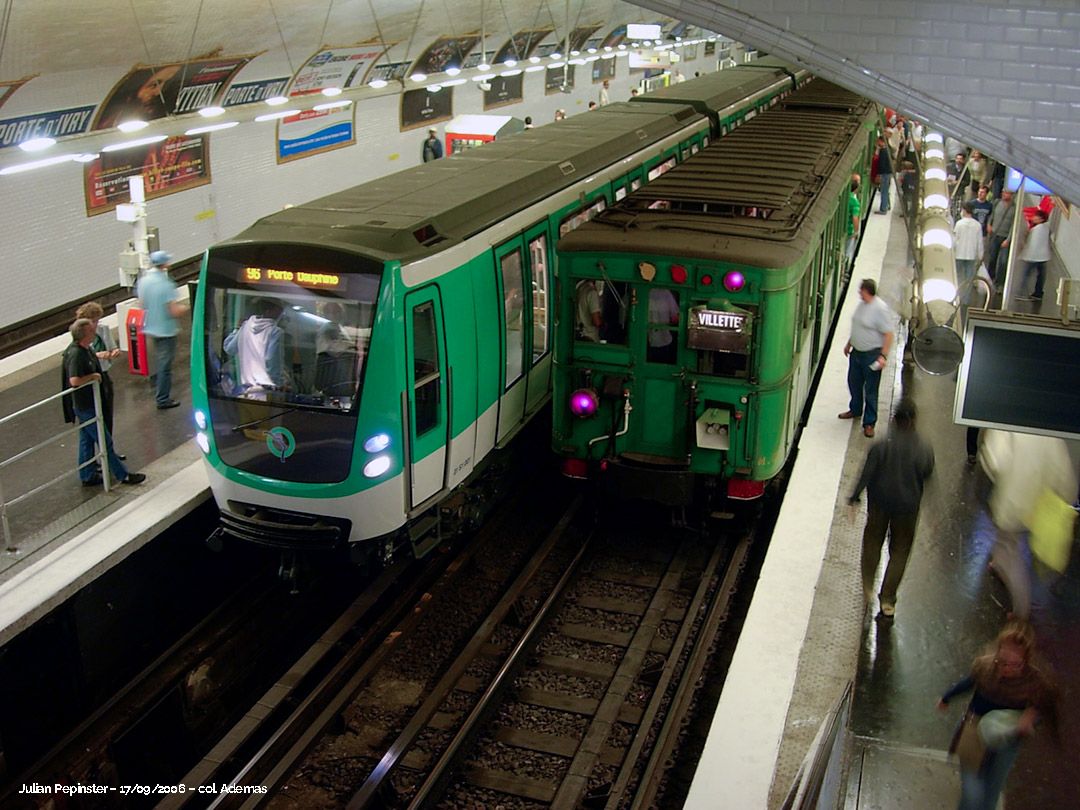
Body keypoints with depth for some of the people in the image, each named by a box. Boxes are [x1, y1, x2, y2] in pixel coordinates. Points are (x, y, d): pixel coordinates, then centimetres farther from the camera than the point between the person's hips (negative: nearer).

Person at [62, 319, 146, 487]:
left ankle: (88, 476, 29)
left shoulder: (86, 349, 3)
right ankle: (123, 475, 9)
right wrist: (93, 376, -24)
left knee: (87, 440, 18)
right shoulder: (76, 354, -27)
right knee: (105, 441, 0)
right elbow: (74, 381, -37)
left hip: (89, 402, 10)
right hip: (84, 405, -10)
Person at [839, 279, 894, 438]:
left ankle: (869, 423, 11)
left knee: (870, 390, 1)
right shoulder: (862, 304, 5)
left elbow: (889, 334, -22)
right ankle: (855, 410, 44)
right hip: (856, 352, 9)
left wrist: (883, 356, -26)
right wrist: (849, 343, 25)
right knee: (854, 383, 23)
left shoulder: (880, 309, -22)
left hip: (871, 355, -9)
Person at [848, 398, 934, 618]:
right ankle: (887, 600, 17)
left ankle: (868, 588, 30)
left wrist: (854, 497, -2)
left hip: (879, 504, 0)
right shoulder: (924, 450, -16)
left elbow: (867, 474, -13)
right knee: (899, 552, 15)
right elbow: (927, 475, 0)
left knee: (872, 544, 22)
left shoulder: (881, 446, -18)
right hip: (907, 507, 0)